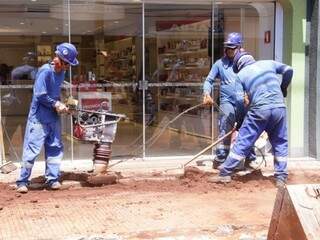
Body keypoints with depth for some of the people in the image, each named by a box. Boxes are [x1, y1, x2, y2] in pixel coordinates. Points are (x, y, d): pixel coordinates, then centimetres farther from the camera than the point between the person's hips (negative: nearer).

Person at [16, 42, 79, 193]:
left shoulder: (61, 72, 4)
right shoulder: (45, 71, -20)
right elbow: (40, 95, -22)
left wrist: (60, 105, -1)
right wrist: (56, 104, -14)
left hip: (54, 117, 8)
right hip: (39, 118, -8)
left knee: (55, 148, 10)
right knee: (32, 149, -4)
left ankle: (52, 179, 20)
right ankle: (22, 182, 5)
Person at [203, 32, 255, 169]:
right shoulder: (220, 64, 6)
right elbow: (209, 80, 8)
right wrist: (207, 94, -10)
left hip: (244, 103, 2)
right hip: (227, 102, -2)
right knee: (225, 133, -10)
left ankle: (249, 159, 19)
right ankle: (220, 160, -4)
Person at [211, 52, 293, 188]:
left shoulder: (241, 75, 12)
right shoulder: (268, 63, 18)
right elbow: (288, 71, 12)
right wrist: (283, 89, 27)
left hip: (259, 109, -2)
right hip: (279, 107, 2)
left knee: (243, 142, 4)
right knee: (280, 143, 15)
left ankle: (225, 173, 7)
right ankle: (281, 178, 13)